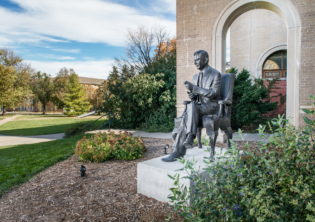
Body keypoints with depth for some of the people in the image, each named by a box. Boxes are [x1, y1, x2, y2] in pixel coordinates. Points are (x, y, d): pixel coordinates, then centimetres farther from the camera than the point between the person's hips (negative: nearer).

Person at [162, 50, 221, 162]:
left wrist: (194, 88, -21)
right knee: (185, 118, -25)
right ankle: (178, 151, -26)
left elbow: (214, 93, -15)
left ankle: (190, 137, -33)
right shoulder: (195, 77, 18)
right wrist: (192, 96, -4)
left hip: (211, 107, -5)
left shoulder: (216, 74, -3)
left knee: (192, 106, -35)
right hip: (198, 107, 6)